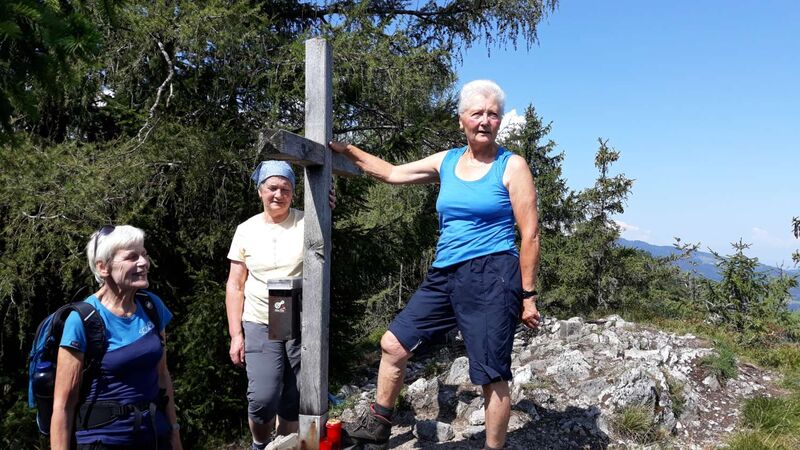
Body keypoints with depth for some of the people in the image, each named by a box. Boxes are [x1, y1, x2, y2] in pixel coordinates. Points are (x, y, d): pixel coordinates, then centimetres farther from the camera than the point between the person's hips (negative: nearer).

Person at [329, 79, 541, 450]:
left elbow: (530, 234, -5)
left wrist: (527, 294, -8)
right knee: (393, 344, 8)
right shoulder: (446, 162, 12)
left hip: (491, 277, -6)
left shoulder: (512, 166, -3)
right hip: (444, 276, 6)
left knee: (492, 376, -1)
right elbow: (392, 173, 23)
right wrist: (346, 150, 22)